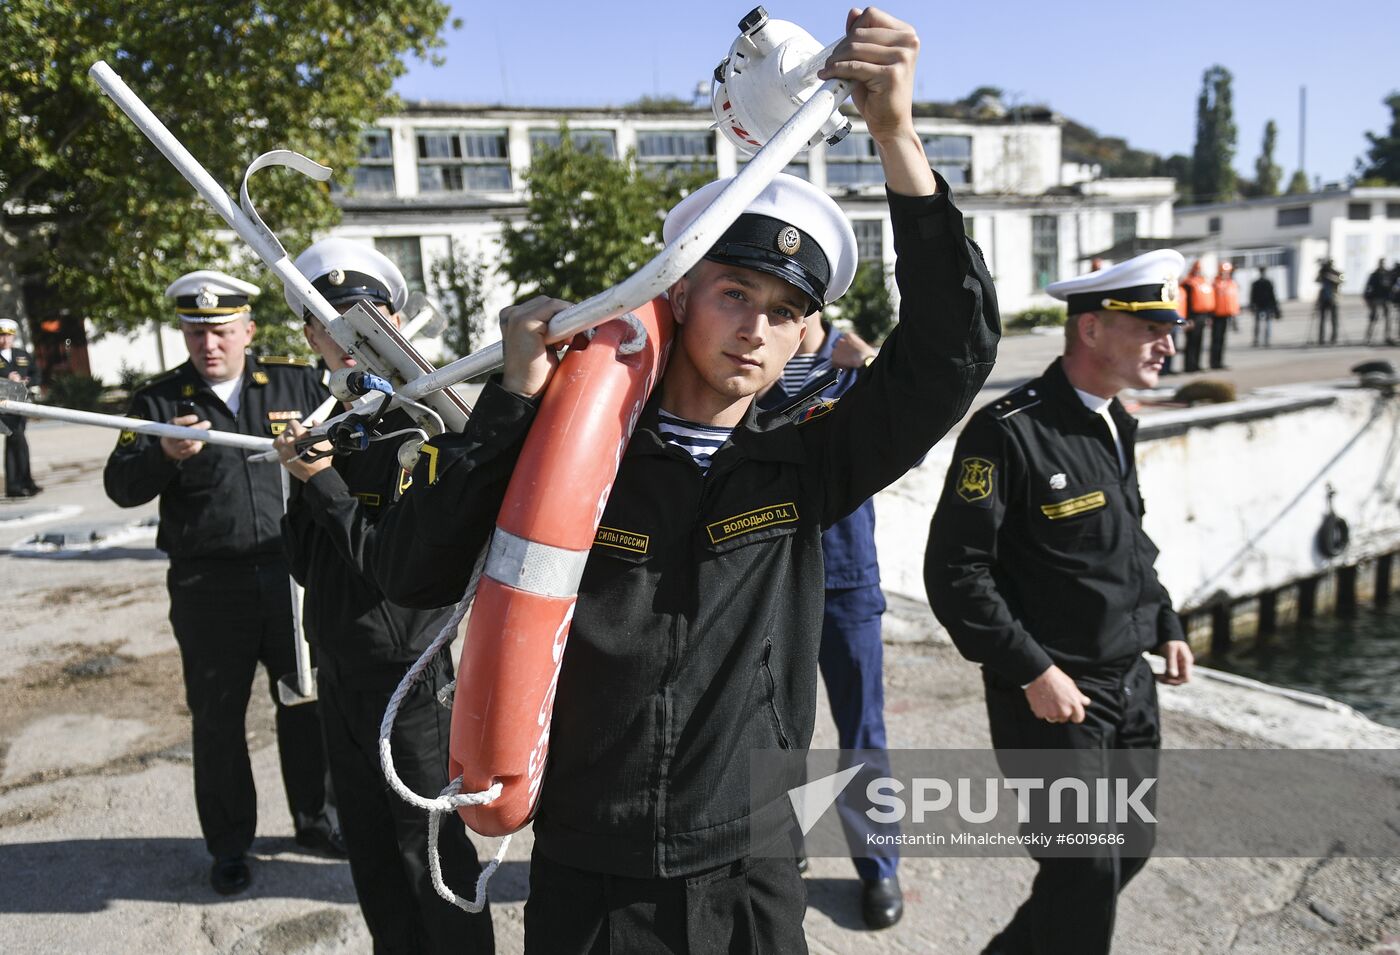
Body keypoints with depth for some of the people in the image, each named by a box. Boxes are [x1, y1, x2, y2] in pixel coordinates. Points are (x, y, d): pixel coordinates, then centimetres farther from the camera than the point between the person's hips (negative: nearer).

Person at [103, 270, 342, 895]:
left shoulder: (296, 383, 4)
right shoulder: (160, 399, 1)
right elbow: (120, 487, -5)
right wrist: (165, 454, -25)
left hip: (292, 576, 1)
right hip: (208, 587, -1)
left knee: (307, 705, 12)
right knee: (217, 721, 9)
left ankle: (314, 819, 33)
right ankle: (228, 845, 27)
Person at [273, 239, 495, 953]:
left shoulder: (429, 425, -15)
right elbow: (304, 564, 9)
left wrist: (324, 486, -21)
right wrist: (302, 477, -7)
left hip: (412, 672, -7)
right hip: (339, 672, 7)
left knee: (433, 852, 7)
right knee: (370, 853, 21)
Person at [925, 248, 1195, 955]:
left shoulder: (1116, 423, 9)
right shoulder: (1008, 432, -20)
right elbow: (954, 572, -21)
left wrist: (1164, 624, 13)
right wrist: (1032, 672, -21)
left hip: (1130, 684, 9)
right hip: (1052, 695, -9)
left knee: (1129, 850, 20)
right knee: (1088, 871, 2)